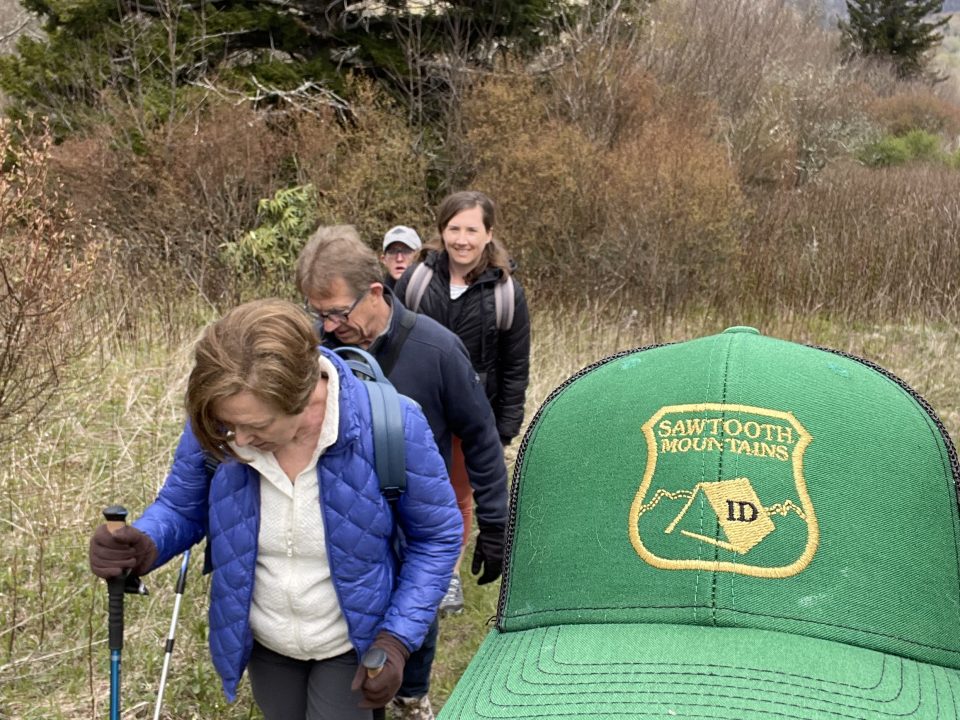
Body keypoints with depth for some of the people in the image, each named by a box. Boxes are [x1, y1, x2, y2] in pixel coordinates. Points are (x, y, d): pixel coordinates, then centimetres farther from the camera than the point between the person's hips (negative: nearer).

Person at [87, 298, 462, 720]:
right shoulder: (214, 426, -24)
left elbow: (437, 536, -14)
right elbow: (181, 507, -4)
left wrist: (397, 638, -20)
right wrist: (145, 546, -27)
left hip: (351, 646, -3)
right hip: (264, 643, 3)